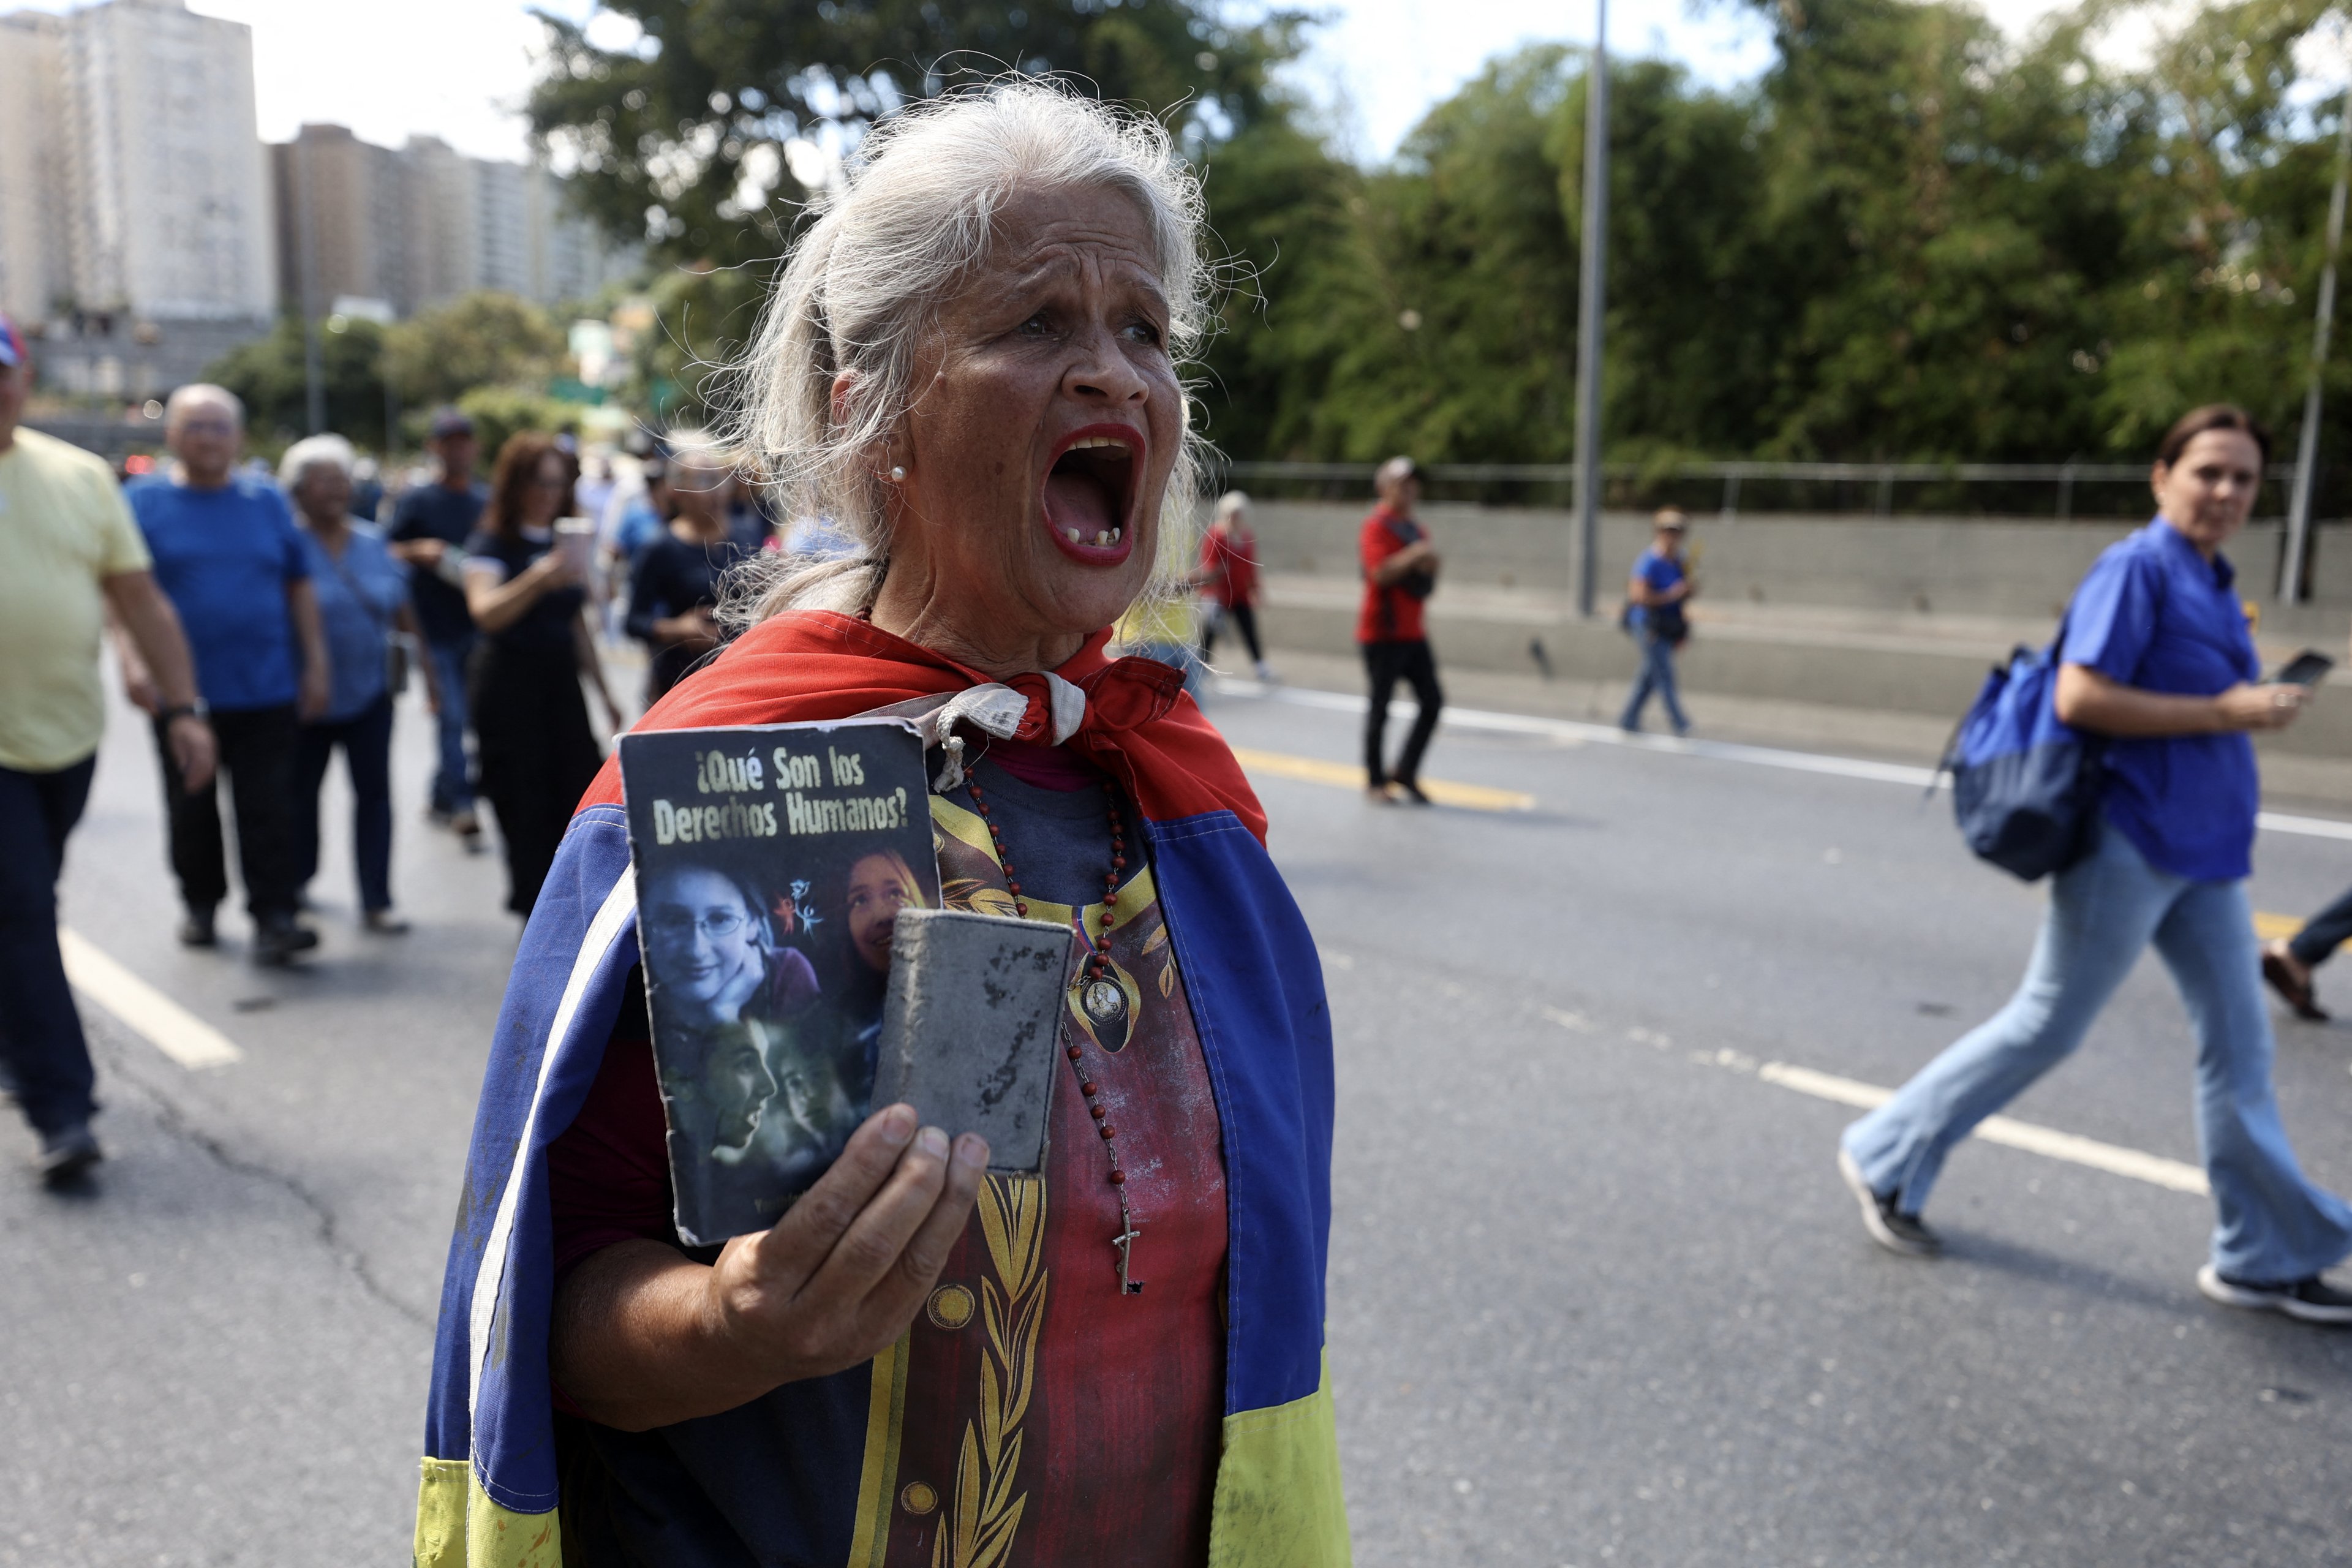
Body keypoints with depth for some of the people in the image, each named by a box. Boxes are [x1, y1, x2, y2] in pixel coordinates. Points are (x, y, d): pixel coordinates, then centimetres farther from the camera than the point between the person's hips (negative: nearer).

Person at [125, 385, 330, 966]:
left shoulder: (266, 500, 8)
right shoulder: (146, 503, 2)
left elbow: (300, 586, 10)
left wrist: (315, 663, 7)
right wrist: (132, 660, -17)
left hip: (268, 690, 1)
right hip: (183, 692, 0)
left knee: (269, 811, -2)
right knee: (192, 811, 12)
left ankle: (274, 917, -1)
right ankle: (200, 904, 29)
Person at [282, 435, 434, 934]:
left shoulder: (372, 544, 6)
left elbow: (402, 611, 11)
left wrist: (426, 667, 11)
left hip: (369, 691, 3)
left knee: (375, 792, -1)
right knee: (302, 792, 13)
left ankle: (376, 902, 2)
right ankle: (295, 884, 33)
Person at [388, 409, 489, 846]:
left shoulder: (489, 502, 10)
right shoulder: (416, 501, -1)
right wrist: (418, 551, -23)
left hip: (478, 628, 4)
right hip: (436, 628, -4)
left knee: (464, 718, 11)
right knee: (452, 717, -7)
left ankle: (442, 797, 27)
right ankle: (462, 807, -3)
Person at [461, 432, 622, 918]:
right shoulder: (492, 544, -6)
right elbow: (486, 612, -25)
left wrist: (604, 692, 20)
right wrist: (538, 579, -41)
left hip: (562, 682, 5)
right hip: (508, 686, -5)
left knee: (583, 801, -1)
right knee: (526, 811, -2)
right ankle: (537, 914, 7)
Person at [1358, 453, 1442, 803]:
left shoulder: (1416, 530, 16)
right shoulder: (1377, 526, -9)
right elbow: (1381, 572, -22)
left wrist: (1428, 565, 0)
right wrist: (1415, 554, -25)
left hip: (1413, 633, 8)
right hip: (1382, 633, -8)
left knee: (1433, 701, 3)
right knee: (1380, 707, 1)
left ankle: (1405, 773, 14)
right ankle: (1375, 781, 12)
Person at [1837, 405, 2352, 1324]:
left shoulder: (2213, 583, 12)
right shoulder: (2138, 568, -14)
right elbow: (2080, 698, -23)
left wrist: (2257, 698, 6)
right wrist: (2224, 713, -20)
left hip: (2203, 848, 8)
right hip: (2132, 842, -8)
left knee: (2239, 1044, 11)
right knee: (2046, 1028, 2)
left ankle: (2264, 1258, 22)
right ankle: (1885, 1159, 17)